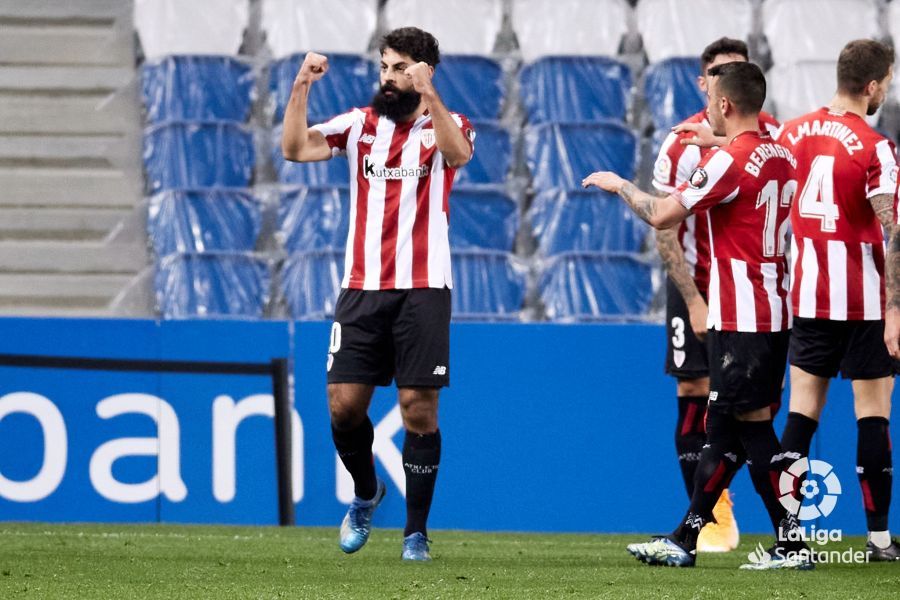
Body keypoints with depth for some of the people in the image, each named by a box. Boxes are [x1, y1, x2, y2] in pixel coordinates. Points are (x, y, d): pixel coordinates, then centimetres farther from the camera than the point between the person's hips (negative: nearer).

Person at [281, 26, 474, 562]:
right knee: (344, 403, -2)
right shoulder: (360, 124, 10)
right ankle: (366, 493, 26)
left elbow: (458, 153, -22)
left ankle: (417, 531, 5)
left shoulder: (445, 126, 2)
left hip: (422, 289, -3)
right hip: (363, 288, 3)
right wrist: (301, 88, -14)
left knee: (419, 408, -5)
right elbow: (296, 148, -2)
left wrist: (428, 95, -35)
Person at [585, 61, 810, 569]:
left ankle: (792, 544, -5)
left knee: (753, 427, -5)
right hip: (774, 313, 9)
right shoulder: (781, 158, 11)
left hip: (741, 318, -9)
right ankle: (685, 541, 15)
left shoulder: (728, 161, -16)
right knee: (724, 431, 10)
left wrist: (619, 184, 4)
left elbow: (661, 216, -14)